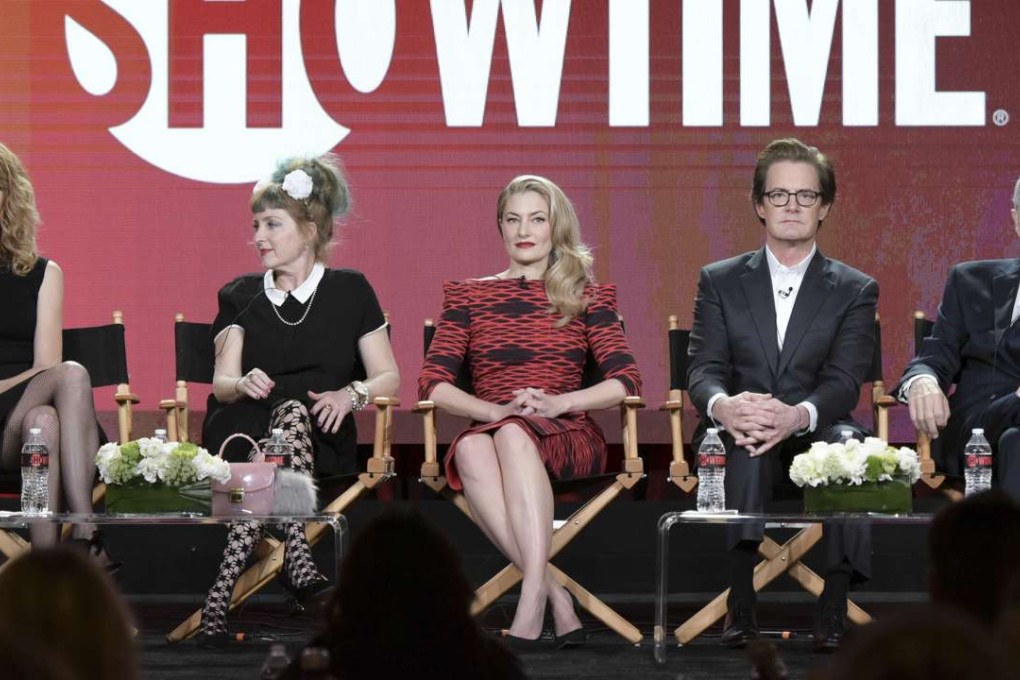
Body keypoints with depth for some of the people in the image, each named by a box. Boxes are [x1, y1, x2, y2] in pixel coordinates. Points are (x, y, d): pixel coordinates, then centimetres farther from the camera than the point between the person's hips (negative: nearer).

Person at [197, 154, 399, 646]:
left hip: (322, 440, -1)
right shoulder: (240, 297, 17)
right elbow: (221, 382, 8)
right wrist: (245, 384, -17)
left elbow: (388, 378, 8)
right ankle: (296, 562, -50)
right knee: (289, 412, -35)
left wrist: (350, 394, -14)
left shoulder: (350, 292, 13)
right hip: (242, 431, 1)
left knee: (294, 414, -37)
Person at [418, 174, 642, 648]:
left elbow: (626, 382, 3)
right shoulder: (467, 297, 17)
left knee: (514, 435, -38)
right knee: (471, 449, -38)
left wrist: (559, 402, -14)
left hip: (568, 437, -1)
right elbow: (432, 384, 5)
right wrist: (496, 409, -13)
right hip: (490, 432, 1)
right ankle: (554, 595, -42)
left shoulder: (587, 298, 16)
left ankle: (532, 597, -49)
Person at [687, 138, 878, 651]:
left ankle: (833, 610, -40)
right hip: (737, 436, 0)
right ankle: (739, 604, -44)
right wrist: (723, 406, -26)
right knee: (747, 445, -37)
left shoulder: (855, 291, 11)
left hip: (814, 433, 0)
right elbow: (703, 369, 1)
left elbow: (844, 380, -4)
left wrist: (798, 415, -29)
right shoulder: (720, 281, 14)